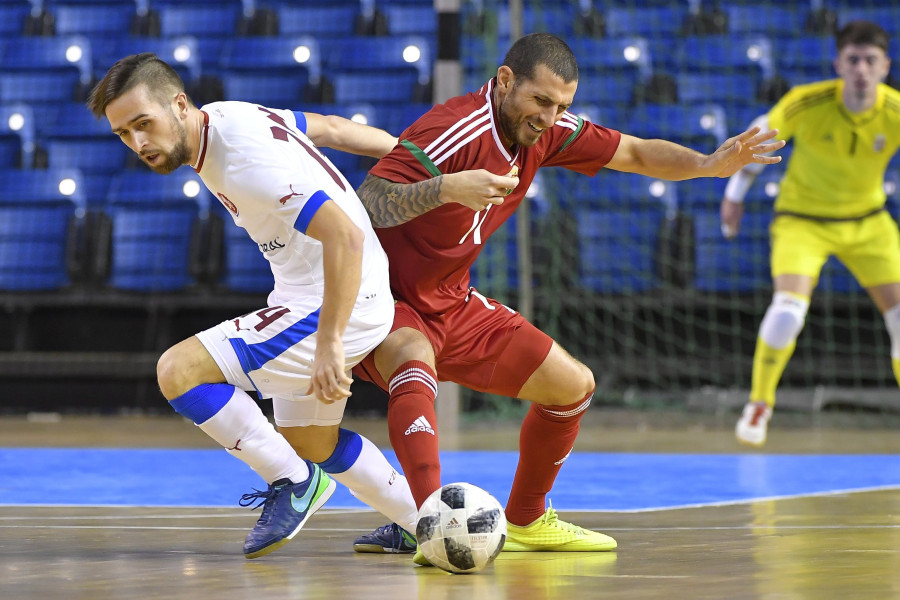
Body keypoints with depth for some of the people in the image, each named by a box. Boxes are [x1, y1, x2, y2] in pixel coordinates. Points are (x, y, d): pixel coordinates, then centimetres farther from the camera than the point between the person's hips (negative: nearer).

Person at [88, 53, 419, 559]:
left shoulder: (246, 159, -28)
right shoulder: (225, 116, 2)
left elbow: (346, 235, -32)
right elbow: (330, 128, 15)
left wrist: (328, 344, -31)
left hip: (340, 304, -10)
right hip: (304, 298, 10)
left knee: (179, 370, -20)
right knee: (315, 446, 25)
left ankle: (294, 481, -6)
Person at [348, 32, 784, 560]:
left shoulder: (547, 131, -4)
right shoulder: (455, 130, -27)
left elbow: (636, 154, 7)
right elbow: (364, 203, -34)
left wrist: (709, 164, -10)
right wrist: (445, 187, -49)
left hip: (452, 305, 8)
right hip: (383, 298, -8)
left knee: (573, 385, 8)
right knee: (415, 360, -41)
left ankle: (525, 521, 28)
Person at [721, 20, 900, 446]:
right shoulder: (806, 103, -23)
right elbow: (762, 134, -4)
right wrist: (735, 194, 4)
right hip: (802, 218, -3)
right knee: (788, 309, -24)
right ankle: (759, 403, -2)